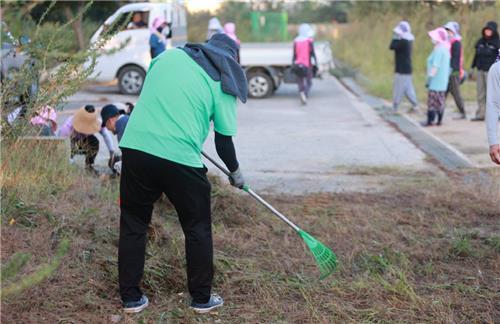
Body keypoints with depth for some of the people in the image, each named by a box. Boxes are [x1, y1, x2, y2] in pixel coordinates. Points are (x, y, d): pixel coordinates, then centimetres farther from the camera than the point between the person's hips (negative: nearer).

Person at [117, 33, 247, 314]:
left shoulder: (170, 55, 12)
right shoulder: (222, 85, 3)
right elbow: (224, 139, 7)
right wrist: (236, 172, 25)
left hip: (136, 146, 3)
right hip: (181, 158, -3)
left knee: (133, 224, 17)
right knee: (198, 228, 15)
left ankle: (131, 297, 22)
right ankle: (202, 298, 24)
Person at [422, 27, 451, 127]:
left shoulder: (439, 49, -16)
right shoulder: (445, 48, 15)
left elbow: (435, 66, -21)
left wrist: (429, 78, -18)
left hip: (436, 80, -10)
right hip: (443, 80, 10)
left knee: (432, 100, -6)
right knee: (440, 100, 11)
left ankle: (430, 120, -6)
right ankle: (439, 120, 14)